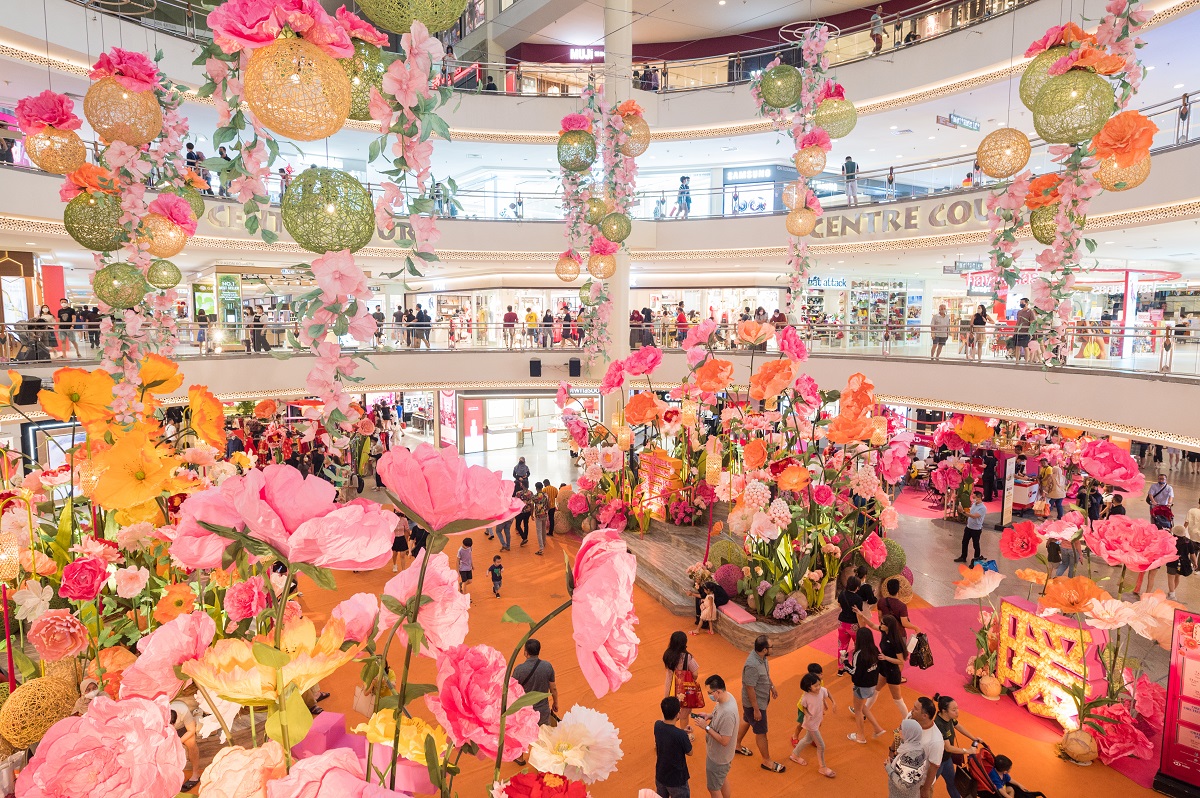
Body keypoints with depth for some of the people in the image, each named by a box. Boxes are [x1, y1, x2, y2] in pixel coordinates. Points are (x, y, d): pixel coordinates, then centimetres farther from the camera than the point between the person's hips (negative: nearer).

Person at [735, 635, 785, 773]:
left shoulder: (761, 657, -9)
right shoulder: (752, 666, -37)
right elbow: (750, 689, -29)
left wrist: (772, 686, 16)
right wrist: (756, 709, -22)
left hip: (761, 699, 9)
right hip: (755, 703, -9)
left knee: (747, 721, 27)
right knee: (761, 732, 9)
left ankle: (737, 745, 48)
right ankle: (767, 761, 27)